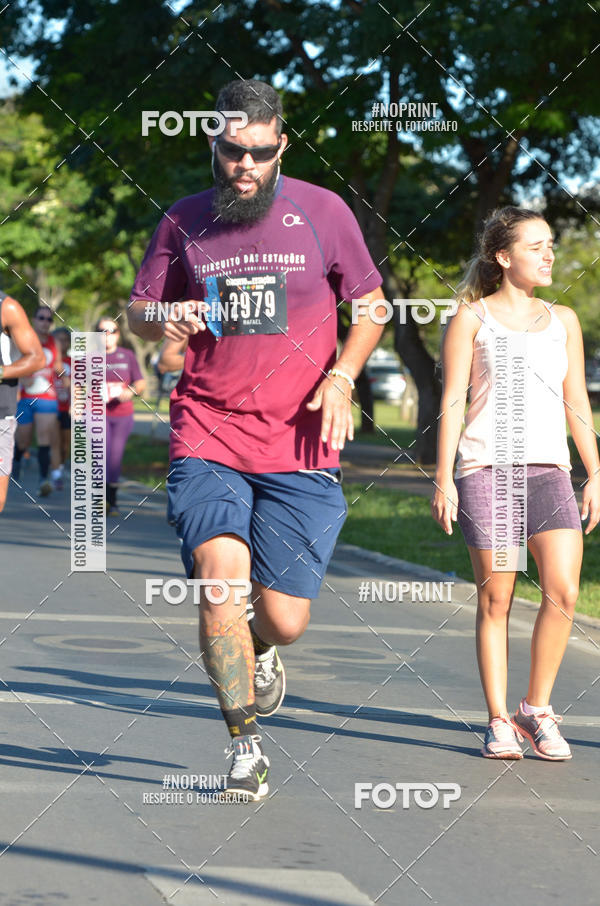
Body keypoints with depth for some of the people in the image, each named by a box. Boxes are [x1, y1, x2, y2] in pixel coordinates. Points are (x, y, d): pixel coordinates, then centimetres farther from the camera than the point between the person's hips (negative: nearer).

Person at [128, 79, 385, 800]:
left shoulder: (322, 212, 4)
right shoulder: (183, 222, 7)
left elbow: (370, 303, 14)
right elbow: (137, 310, 15)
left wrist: (340, 377, -2)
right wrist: (163, 320, -9)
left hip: (298, 445, 0)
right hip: (206, 437, 0)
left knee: (284, 619, -3)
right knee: (220, 570, -23)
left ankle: (260, 651, 37)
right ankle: (245, 748, -9)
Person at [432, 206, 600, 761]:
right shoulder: (472, 318, 6)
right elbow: (453, 401, 2)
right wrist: (443, 479, -5)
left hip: (549, 470, 3)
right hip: (487, 466, -3)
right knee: (495, 599, -2)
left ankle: (538, 709, 4)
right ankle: (499, 721, 7)